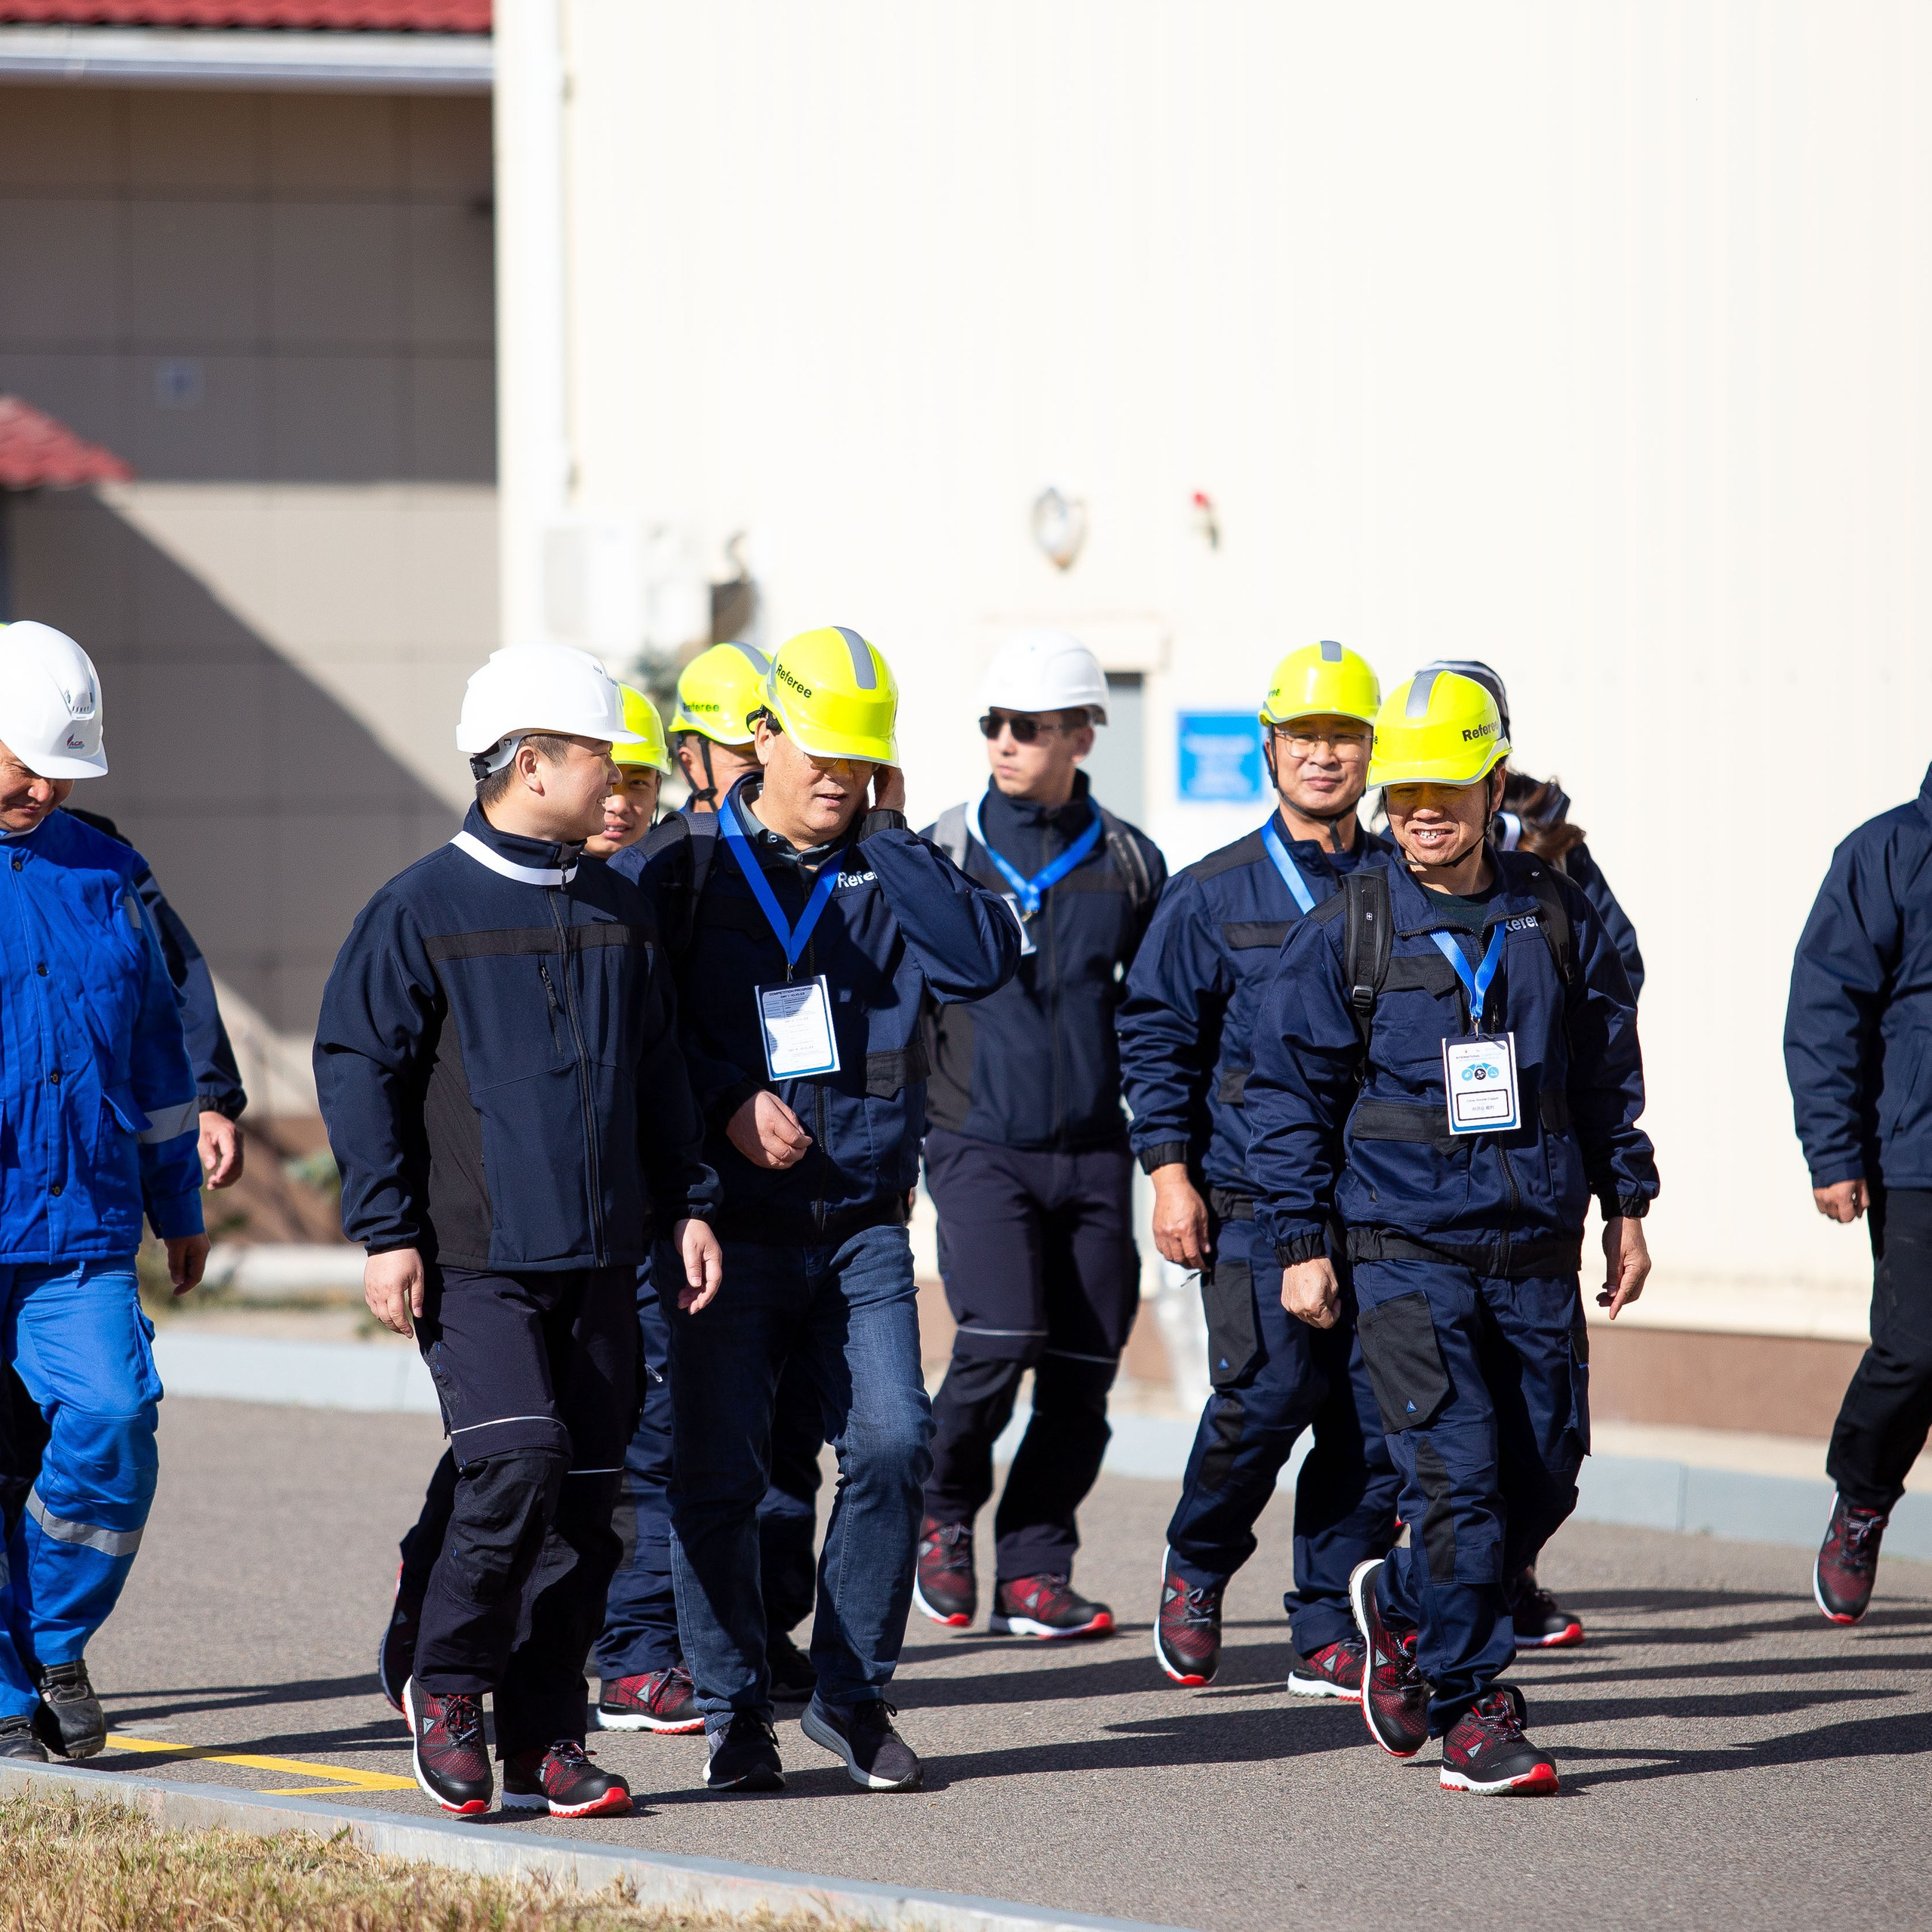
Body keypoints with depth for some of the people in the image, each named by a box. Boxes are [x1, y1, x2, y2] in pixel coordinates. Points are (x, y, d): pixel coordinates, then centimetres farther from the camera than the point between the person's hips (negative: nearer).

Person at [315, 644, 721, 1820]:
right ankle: (447, 1684, 2)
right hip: (475, 1255, -6)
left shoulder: (620, 915, 13)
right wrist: (386, 1231, -8)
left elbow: (658, 1077, 21)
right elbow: (357, 1067, -4)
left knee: (588, 1501, 3)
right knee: (517, 1462, -19)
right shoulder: (425, 909, -5)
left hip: (600, 1259, 6)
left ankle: (548, 1738, 10)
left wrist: (688, 1204, 13)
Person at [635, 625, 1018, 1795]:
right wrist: (730, 1103, -14)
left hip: (864, 1225, 2)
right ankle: (736, 1712, 9)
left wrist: (888, 836, -8)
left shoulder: (889, 874, 8)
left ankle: (854, 1694, 6)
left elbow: (986, 961, -10)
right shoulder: (686, 870, 3)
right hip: (732, 1227, -2)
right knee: (719, 1475, -4)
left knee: (893, 1445, -10)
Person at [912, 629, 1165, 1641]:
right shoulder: (941, 854, 2)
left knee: (1083, 1370, -1)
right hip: (979, 1141, -3)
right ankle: (944, 1514, 6)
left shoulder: (1130, 863, 8)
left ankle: (1033, 1573, 10)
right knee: (1000, 1338, -18)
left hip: (1093, 1151, 3)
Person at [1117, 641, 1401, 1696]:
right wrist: (1168, 1169, -3)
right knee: (1270, 1391, -15)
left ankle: (1329, 1634, 9)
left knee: (1375, 1417, -1)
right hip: (1253, 1199, -3)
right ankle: (1196, 1567, 11)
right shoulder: (1213, 894, 4)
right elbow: (1157, 1035, 5)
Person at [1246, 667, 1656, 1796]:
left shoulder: (1559, 920, 7)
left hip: (1537, 1256, 4)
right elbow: (1291, 1092, 4)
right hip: (1408, 1250, -4)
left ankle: (1403, 1608, 31)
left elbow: (1609, 1072, 17)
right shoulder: (1346, 933, -1)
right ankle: (1472, 1708, -5)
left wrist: (1626, 1206, 14)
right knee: (1457, 1473, -13)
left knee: (1544, 1480, 6)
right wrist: (1301, 1243, 1)